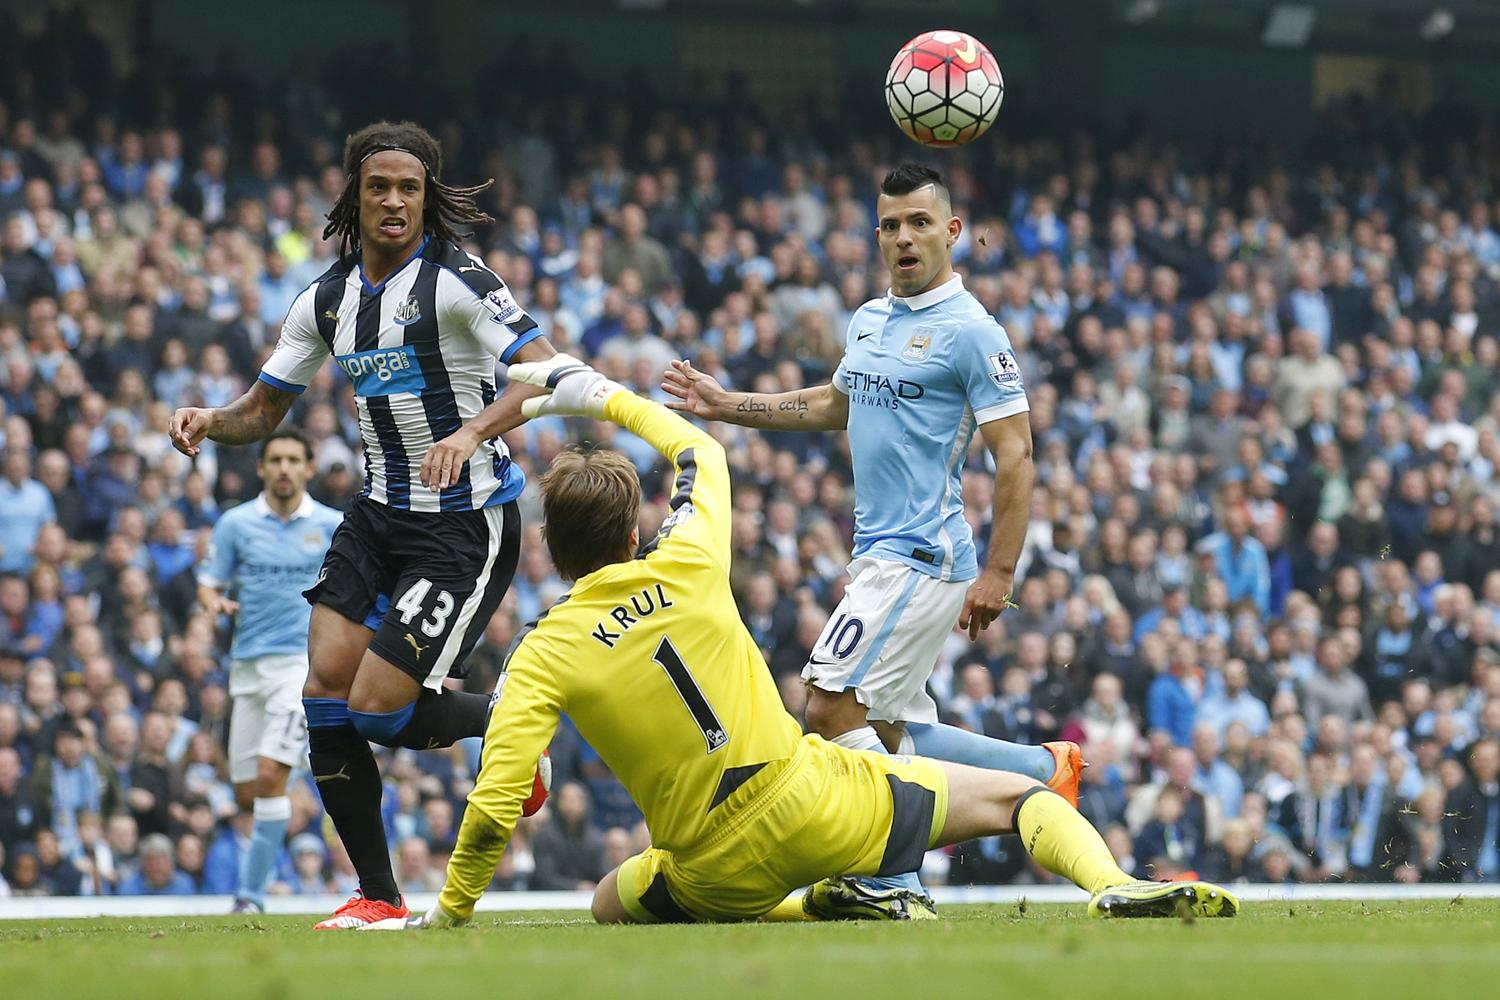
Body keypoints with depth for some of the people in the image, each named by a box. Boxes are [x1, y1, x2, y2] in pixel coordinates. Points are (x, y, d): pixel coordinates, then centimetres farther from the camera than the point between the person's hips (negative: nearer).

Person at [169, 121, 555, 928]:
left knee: (378, 708, -13)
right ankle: (378, 897, 3)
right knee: (325, 692, -7)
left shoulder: (457, 281, -14)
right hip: (380, 515, 7)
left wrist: (472, 433, -38)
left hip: (467, 522, -6)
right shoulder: (327, 299, 6)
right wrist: (208, 421, -10)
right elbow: (262, 411, 13)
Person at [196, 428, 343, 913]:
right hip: (248, 665, 3)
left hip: (304, 660, -3)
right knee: (247, 793, 4)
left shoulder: (332, 526, 3)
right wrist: (215, 601, -15)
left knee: (270, 774, -18)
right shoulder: (235, 524, 6)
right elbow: (209, 583, 8)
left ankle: (251, 894, -15)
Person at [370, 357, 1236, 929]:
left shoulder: (543, 657, -7)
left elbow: (496, 807, -13)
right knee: (1017, 796, 16)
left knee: (612, 904, 32)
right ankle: (1112, 887, -17)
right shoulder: (686, 570, -2)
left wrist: (450, 912, 1)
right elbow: (700, 450, 21)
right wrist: (606, 396, 30)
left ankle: (812, 908, 8)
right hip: (818, 805, 1)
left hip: (719, 870, -1)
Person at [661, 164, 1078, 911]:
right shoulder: (868, 321, 14)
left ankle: (891, 877, -9)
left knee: (830, 706, -14)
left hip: (920, 557, -9)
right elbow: (836, 404, 33)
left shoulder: (971, 332, -11)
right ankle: (1045, 768, 25)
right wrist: (727, 406, 29)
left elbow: (1015, 456, -13)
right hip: (881, 555, 9)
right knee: (893, 731, 11)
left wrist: (998, 575, -19)